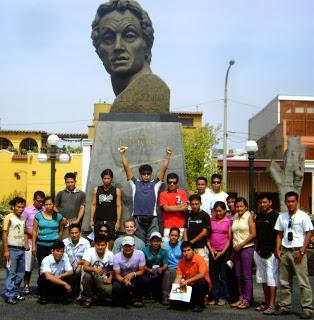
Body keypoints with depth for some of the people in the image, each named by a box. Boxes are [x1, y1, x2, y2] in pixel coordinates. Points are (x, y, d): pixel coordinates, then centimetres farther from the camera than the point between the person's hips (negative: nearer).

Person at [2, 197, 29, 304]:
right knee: (11, 273, -6)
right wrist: (6, 250, -15)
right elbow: (4, 234, -10)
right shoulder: (9, 217, -7)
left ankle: (15, 292, 21)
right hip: (12, 249, -7)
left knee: (20, 273, 11)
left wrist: (26, 244, 5)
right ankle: (9, 295, -1)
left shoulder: (23, 219, 13)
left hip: (21, 250, 7)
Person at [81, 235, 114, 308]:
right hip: (91, 279, -1)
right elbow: (85, 267, -28)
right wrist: (95, 269, -47)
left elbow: (112, 269, 9)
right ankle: (87, 299, -12)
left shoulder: (110, 254, -7)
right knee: (87, 276, -35)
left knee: (109, 290, -30)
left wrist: (110, 278, -9)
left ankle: (99, 297, 9)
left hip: (102, 280, 1)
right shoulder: (89, 251, -16)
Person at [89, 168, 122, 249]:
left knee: (110, 241, -3)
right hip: (98, 220, 1)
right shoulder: (96, 189, 8)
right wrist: (91, 219, 1)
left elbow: (119, 206, 0)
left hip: (111, 221, -1)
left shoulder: (116, 191, 3)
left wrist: (118, 221, -7)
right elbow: (93, 205, 8)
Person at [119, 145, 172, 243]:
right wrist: (123, 154, 2)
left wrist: (168, 155, -3)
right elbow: (126, 168, 9)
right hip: (137, 219, 0)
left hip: (152, 219, 0)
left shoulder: (155, 184, 13)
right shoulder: (135, 183, 14)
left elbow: (164, 169, 7)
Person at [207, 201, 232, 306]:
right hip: (213, 251, 3)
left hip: (224, 251, -2)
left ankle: (224, 297, 9)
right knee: (213, 274, 5)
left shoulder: (228, 222, 0)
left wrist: (222, 252, -8)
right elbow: (207, 236, 7)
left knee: (223, 275, 1)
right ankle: (215, 297, 12)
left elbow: (229, 239, -1)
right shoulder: (211, 221, 7)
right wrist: (211, 249, -4)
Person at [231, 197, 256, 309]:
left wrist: (241, 244, -12)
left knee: (247, 275, -4)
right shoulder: (235, 218, 14)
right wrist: (234, 245, 4)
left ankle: (247, 300, 1)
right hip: (236, 249, 6)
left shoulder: (249, 216, -4)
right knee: (238, 275, 8)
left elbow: (253, 234, -10)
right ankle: (241, 298, 16)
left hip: (247, 248, -6)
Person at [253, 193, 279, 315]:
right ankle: (266, 302, 22)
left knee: (272, 278, -8)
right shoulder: (258, 216, 14)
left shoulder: (275, 216, -8)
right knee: (262, 278, 13)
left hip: (271, 252, -8)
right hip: (259, 252, 8)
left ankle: (272, 305, -6)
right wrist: (255, 249, 15)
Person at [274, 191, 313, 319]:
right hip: (285, 251, 5)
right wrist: (278, 249, 4)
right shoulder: (282, 217, 10)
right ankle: (285, 306, 19)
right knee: (284, 281, 10)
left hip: (298, 251, -5)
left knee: (303, 282, -6)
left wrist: (301, 251, -12)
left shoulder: (303, 216, -4)